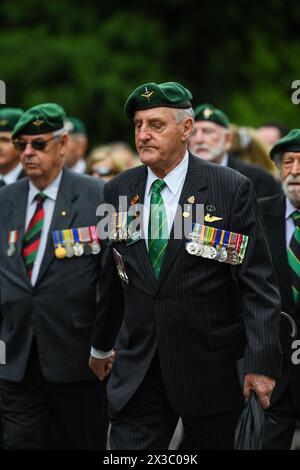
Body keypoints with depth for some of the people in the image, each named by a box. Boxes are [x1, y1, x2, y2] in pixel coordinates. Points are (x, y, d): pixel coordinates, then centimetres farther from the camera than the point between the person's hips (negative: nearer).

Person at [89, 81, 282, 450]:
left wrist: (262, 363, -15)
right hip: (137, 368, 3)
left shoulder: (231, 189, -7)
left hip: (211, 367, -2)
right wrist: (101, 344, 22)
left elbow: (257, 283, -9)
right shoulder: (117, 191, 5)